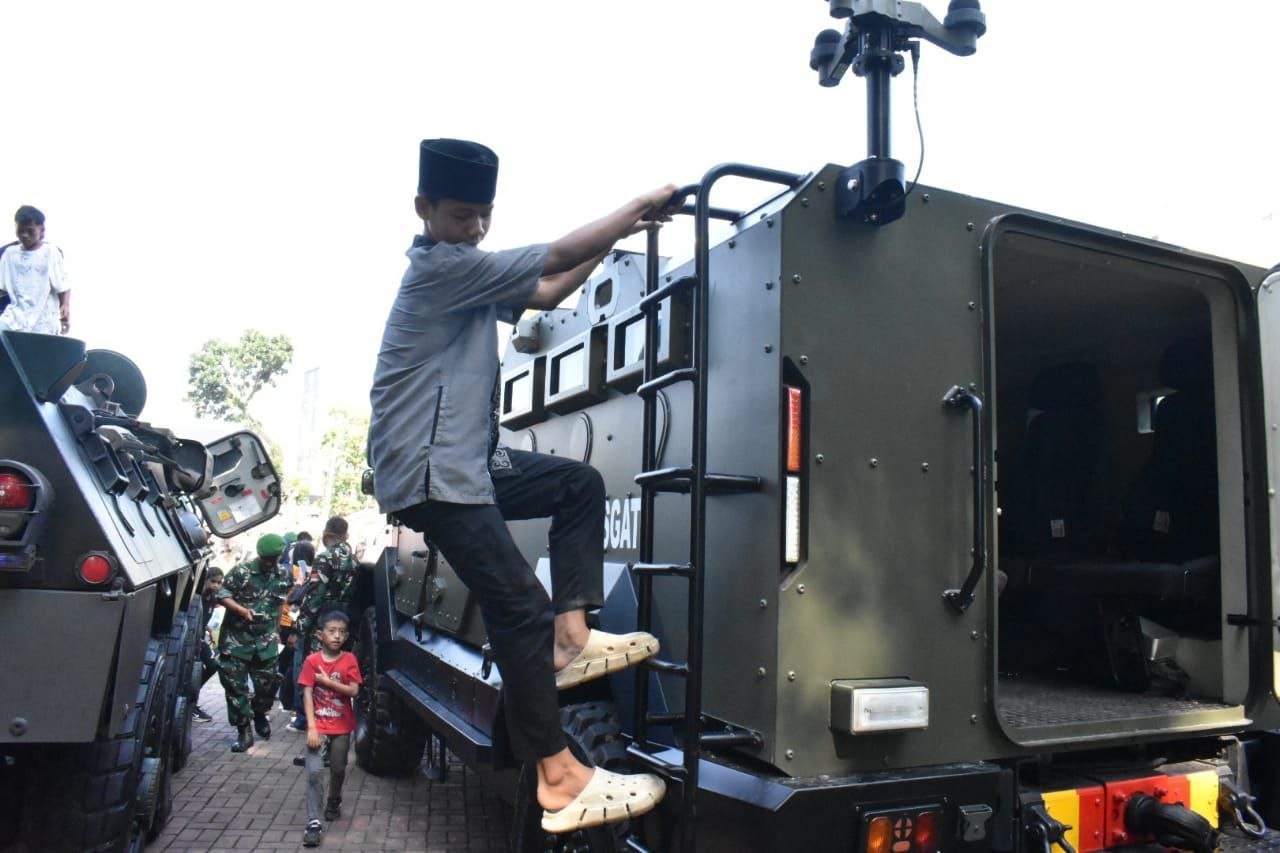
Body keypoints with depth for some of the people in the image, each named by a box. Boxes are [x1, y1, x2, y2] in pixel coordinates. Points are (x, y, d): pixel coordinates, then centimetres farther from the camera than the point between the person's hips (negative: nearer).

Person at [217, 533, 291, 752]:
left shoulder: (282, 578, 7)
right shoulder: (241, 572, -5)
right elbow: (222, 595, -7)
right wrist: (242, 610, -22)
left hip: (265, 641, 3)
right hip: (235, 639, -2)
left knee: (269, 683, 4)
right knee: (235, 686, -1)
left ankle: (259, 714, 34)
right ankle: (243, 732, 8)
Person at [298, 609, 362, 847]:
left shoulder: (349, 660, -6)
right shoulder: (311, 661, -8)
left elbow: (353, 691, -13)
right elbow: (307, 695, -11)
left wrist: (326, 681, -20)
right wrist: (311, 728, -18)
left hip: (342, 726, 2)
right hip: (318, 726, -2)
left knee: (338, 769, 15)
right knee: (314, 772, -11)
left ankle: (334, 802, 43)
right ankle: (313, 823, -6)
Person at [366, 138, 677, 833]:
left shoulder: (465, 274, 18)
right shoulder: (440, 267, -12)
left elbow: (547, 293, 21)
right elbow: (557, 258, -15)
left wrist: (618, 236, 14)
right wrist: (639, 204, -5)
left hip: (464, 461, 10)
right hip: (429, 472, -10)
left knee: (579, 483, 11)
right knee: (519, 605, -13)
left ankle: (569, 638, 4)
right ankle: (558, 779, -8)